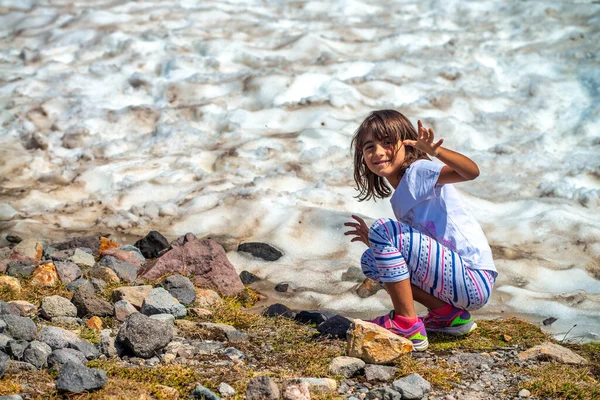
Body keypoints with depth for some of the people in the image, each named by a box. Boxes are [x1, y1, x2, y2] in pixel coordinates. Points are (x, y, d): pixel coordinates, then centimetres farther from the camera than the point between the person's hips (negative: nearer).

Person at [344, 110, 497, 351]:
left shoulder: (418, 171, -8)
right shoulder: (399, 196, 18)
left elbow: (472, 172, -27)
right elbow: (406, 255, 20)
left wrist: (435, 152, -42)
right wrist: (373, 240, 12)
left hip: (475, 281, -9)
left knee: (383, 229, -17)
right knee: (371, 261, 14)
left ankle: (407, 325, -10)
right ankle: (448, 314, 7)